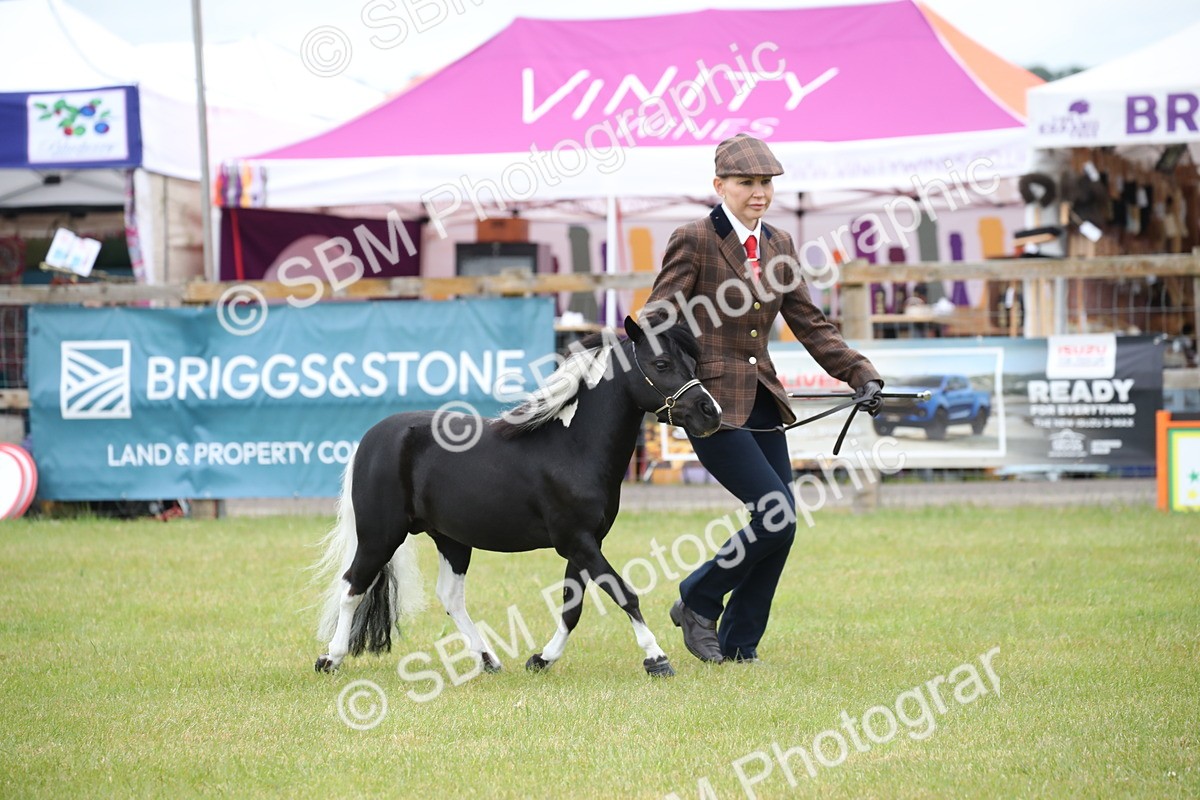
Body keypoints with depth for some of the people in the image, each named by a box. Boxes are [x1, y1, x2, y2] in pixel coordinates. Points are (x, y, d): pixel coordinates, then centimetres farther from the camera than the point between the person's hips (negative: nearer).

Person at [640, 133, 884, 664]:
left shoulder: (778, 246, 12)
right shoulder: (694, 240, -7)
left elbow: (811, 326, 14)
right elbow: (659, 319, -12)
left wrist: (861, 376, 4)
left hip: (763, 401, 7)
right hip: (711, 401, -7)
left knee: (779, 524, 3)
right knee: (778, 515, -15)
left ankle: (738, 645, 16)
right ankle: (698, 604, 6)